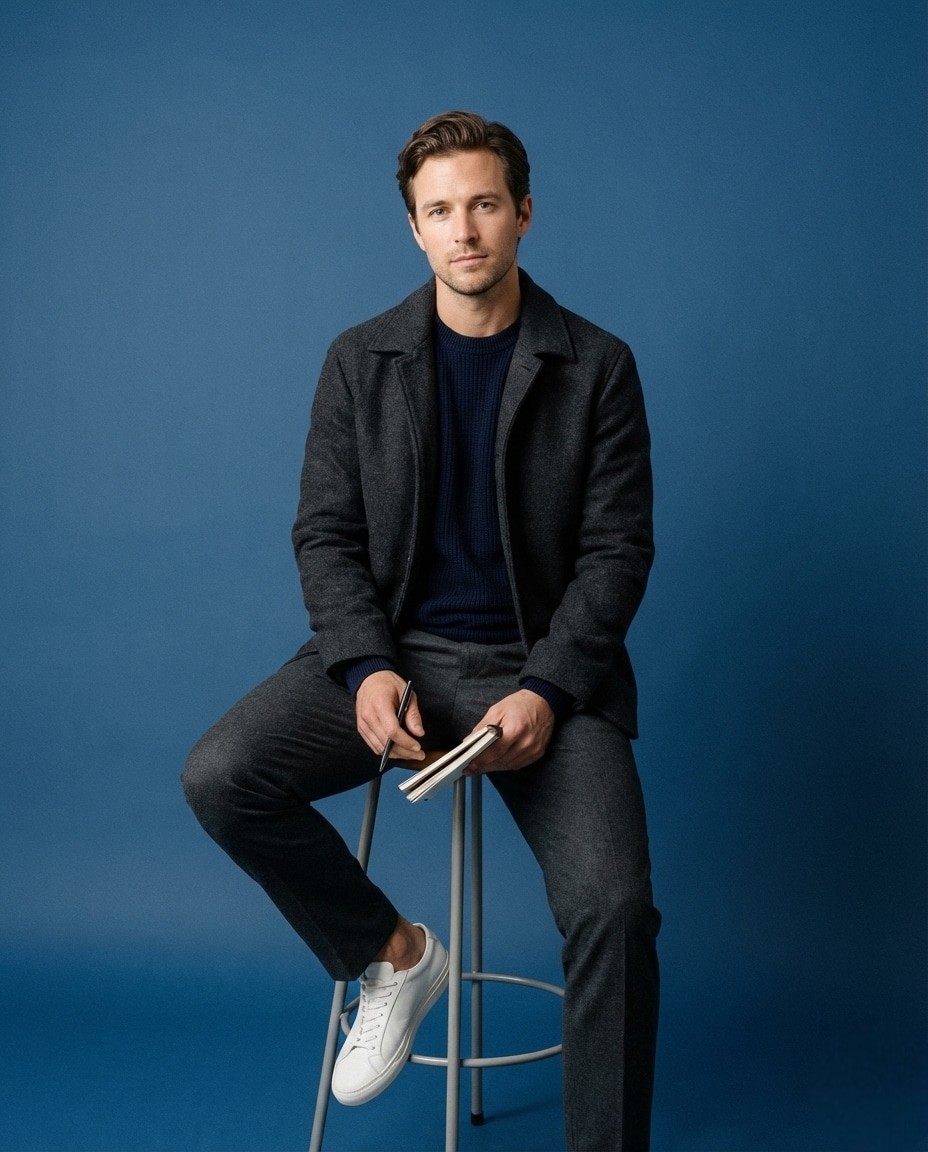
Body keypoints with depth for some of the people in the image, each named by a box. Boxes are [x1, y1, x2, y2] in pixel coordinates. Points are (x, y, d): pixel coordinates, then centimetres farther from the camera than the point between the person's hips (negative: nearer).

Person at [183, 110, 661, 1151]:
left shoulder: (596, 367, 2)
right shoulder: (360, 361, 7)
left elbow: (617, 550, -1)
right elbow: (325, 534, 4)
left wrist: (545, 693, -16)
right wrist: (368, 670, -15)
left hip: (540, 668, -2)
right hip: (392, 651, 2)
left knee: (614, 907, -23)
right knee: (218, 778, -22)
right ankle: (391, 956, 3)